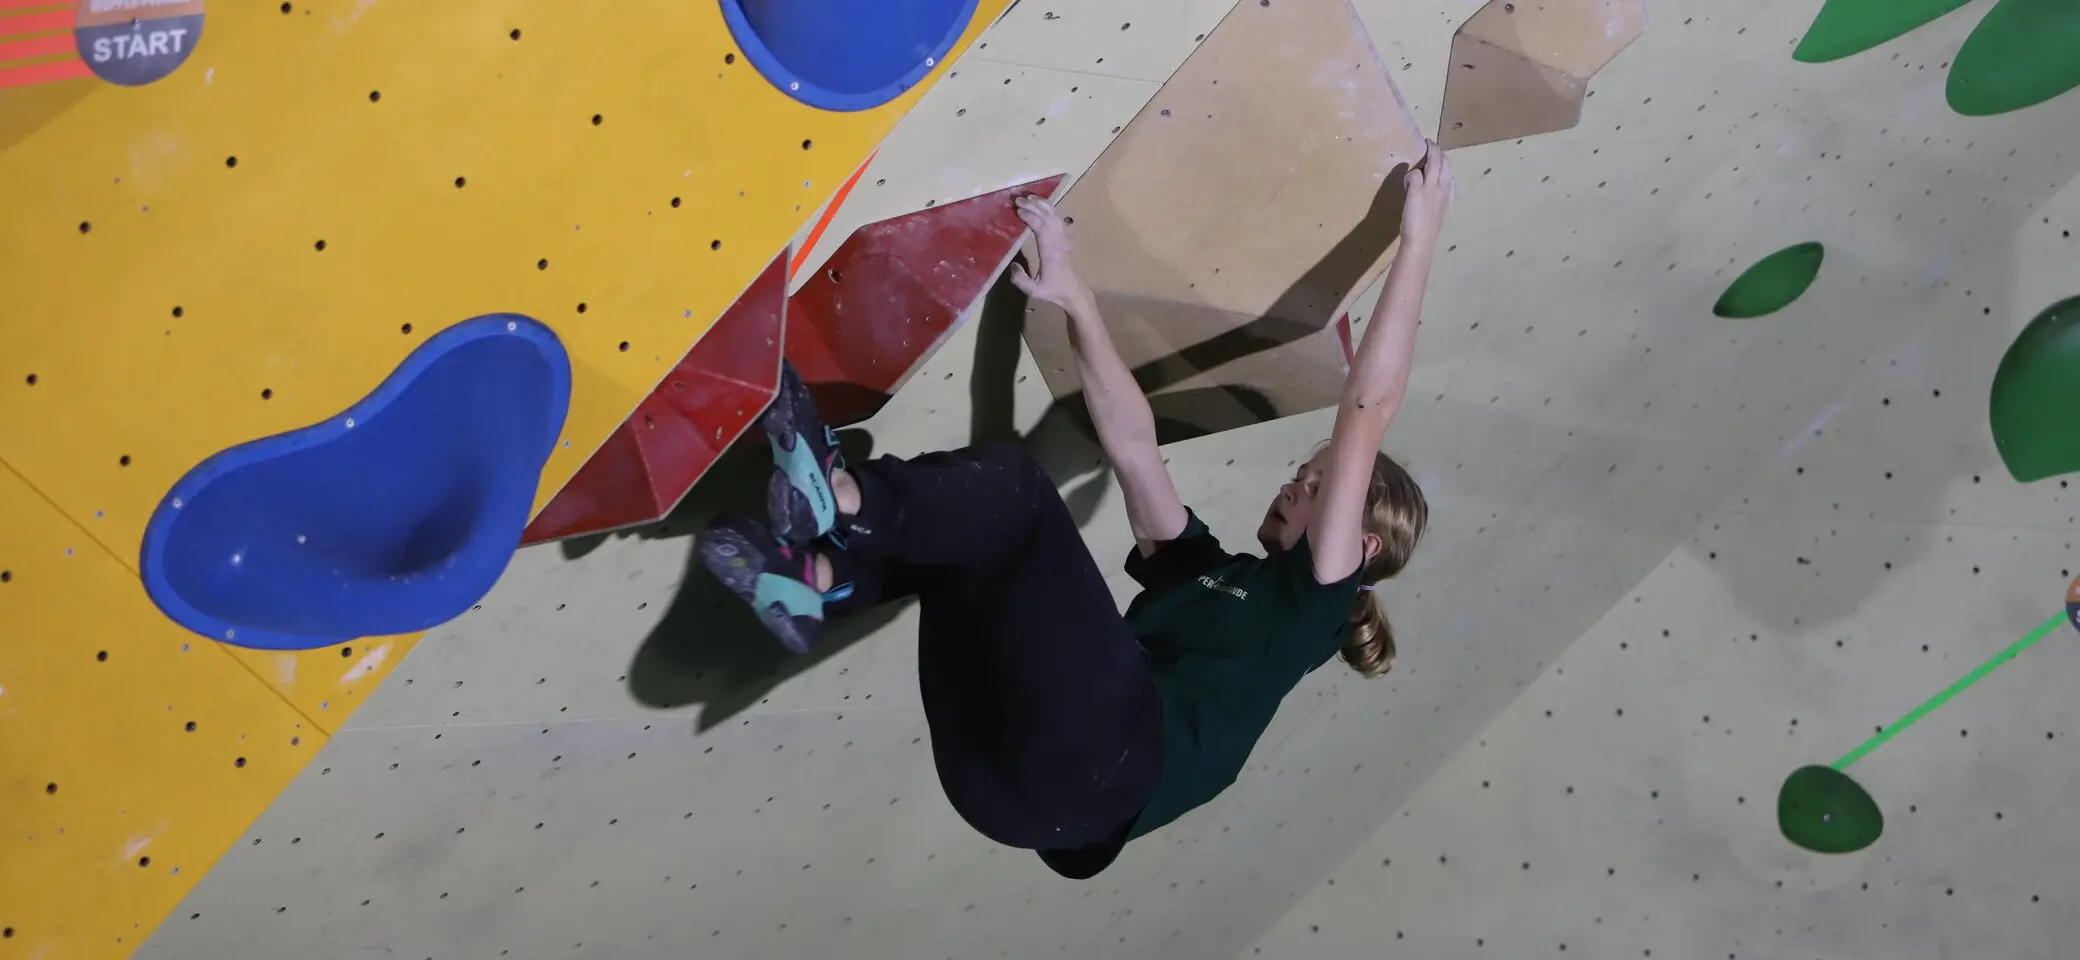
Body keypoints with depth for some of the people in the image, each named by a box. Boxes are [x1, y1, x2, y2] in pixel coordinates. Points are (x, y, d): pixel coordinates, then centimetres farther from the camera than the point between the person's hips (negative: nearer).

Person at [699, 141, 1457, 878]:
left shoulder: (1311, 597, 14)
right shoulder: (1197, 565, 32)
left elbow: (1366, 413, 7)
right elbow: (1131, 441, 27)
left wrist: (1417, 239, 8)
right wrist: (1075, 299, 22)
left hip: (1098, 765, -7)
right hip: (1006, 773, 7)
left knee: (1009, 486, -11)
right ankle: (821, 579, -16)